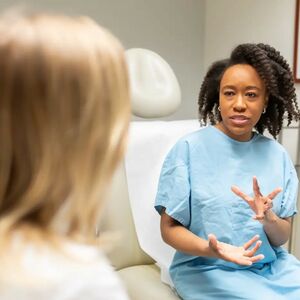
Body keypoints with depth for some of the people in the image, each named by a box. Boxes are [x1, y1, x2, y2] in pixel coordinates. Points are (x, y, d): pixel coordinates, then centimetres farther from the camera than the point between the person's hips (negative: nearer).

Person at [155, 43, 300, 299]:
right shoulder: (189, 148, -9)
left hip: (273, 267, 5)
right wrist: (211, 249, -24)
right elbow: (170, 228, -7)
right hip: (207, 269, -4)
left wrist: (269, 220, -19)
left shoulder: (276, 154, 2)